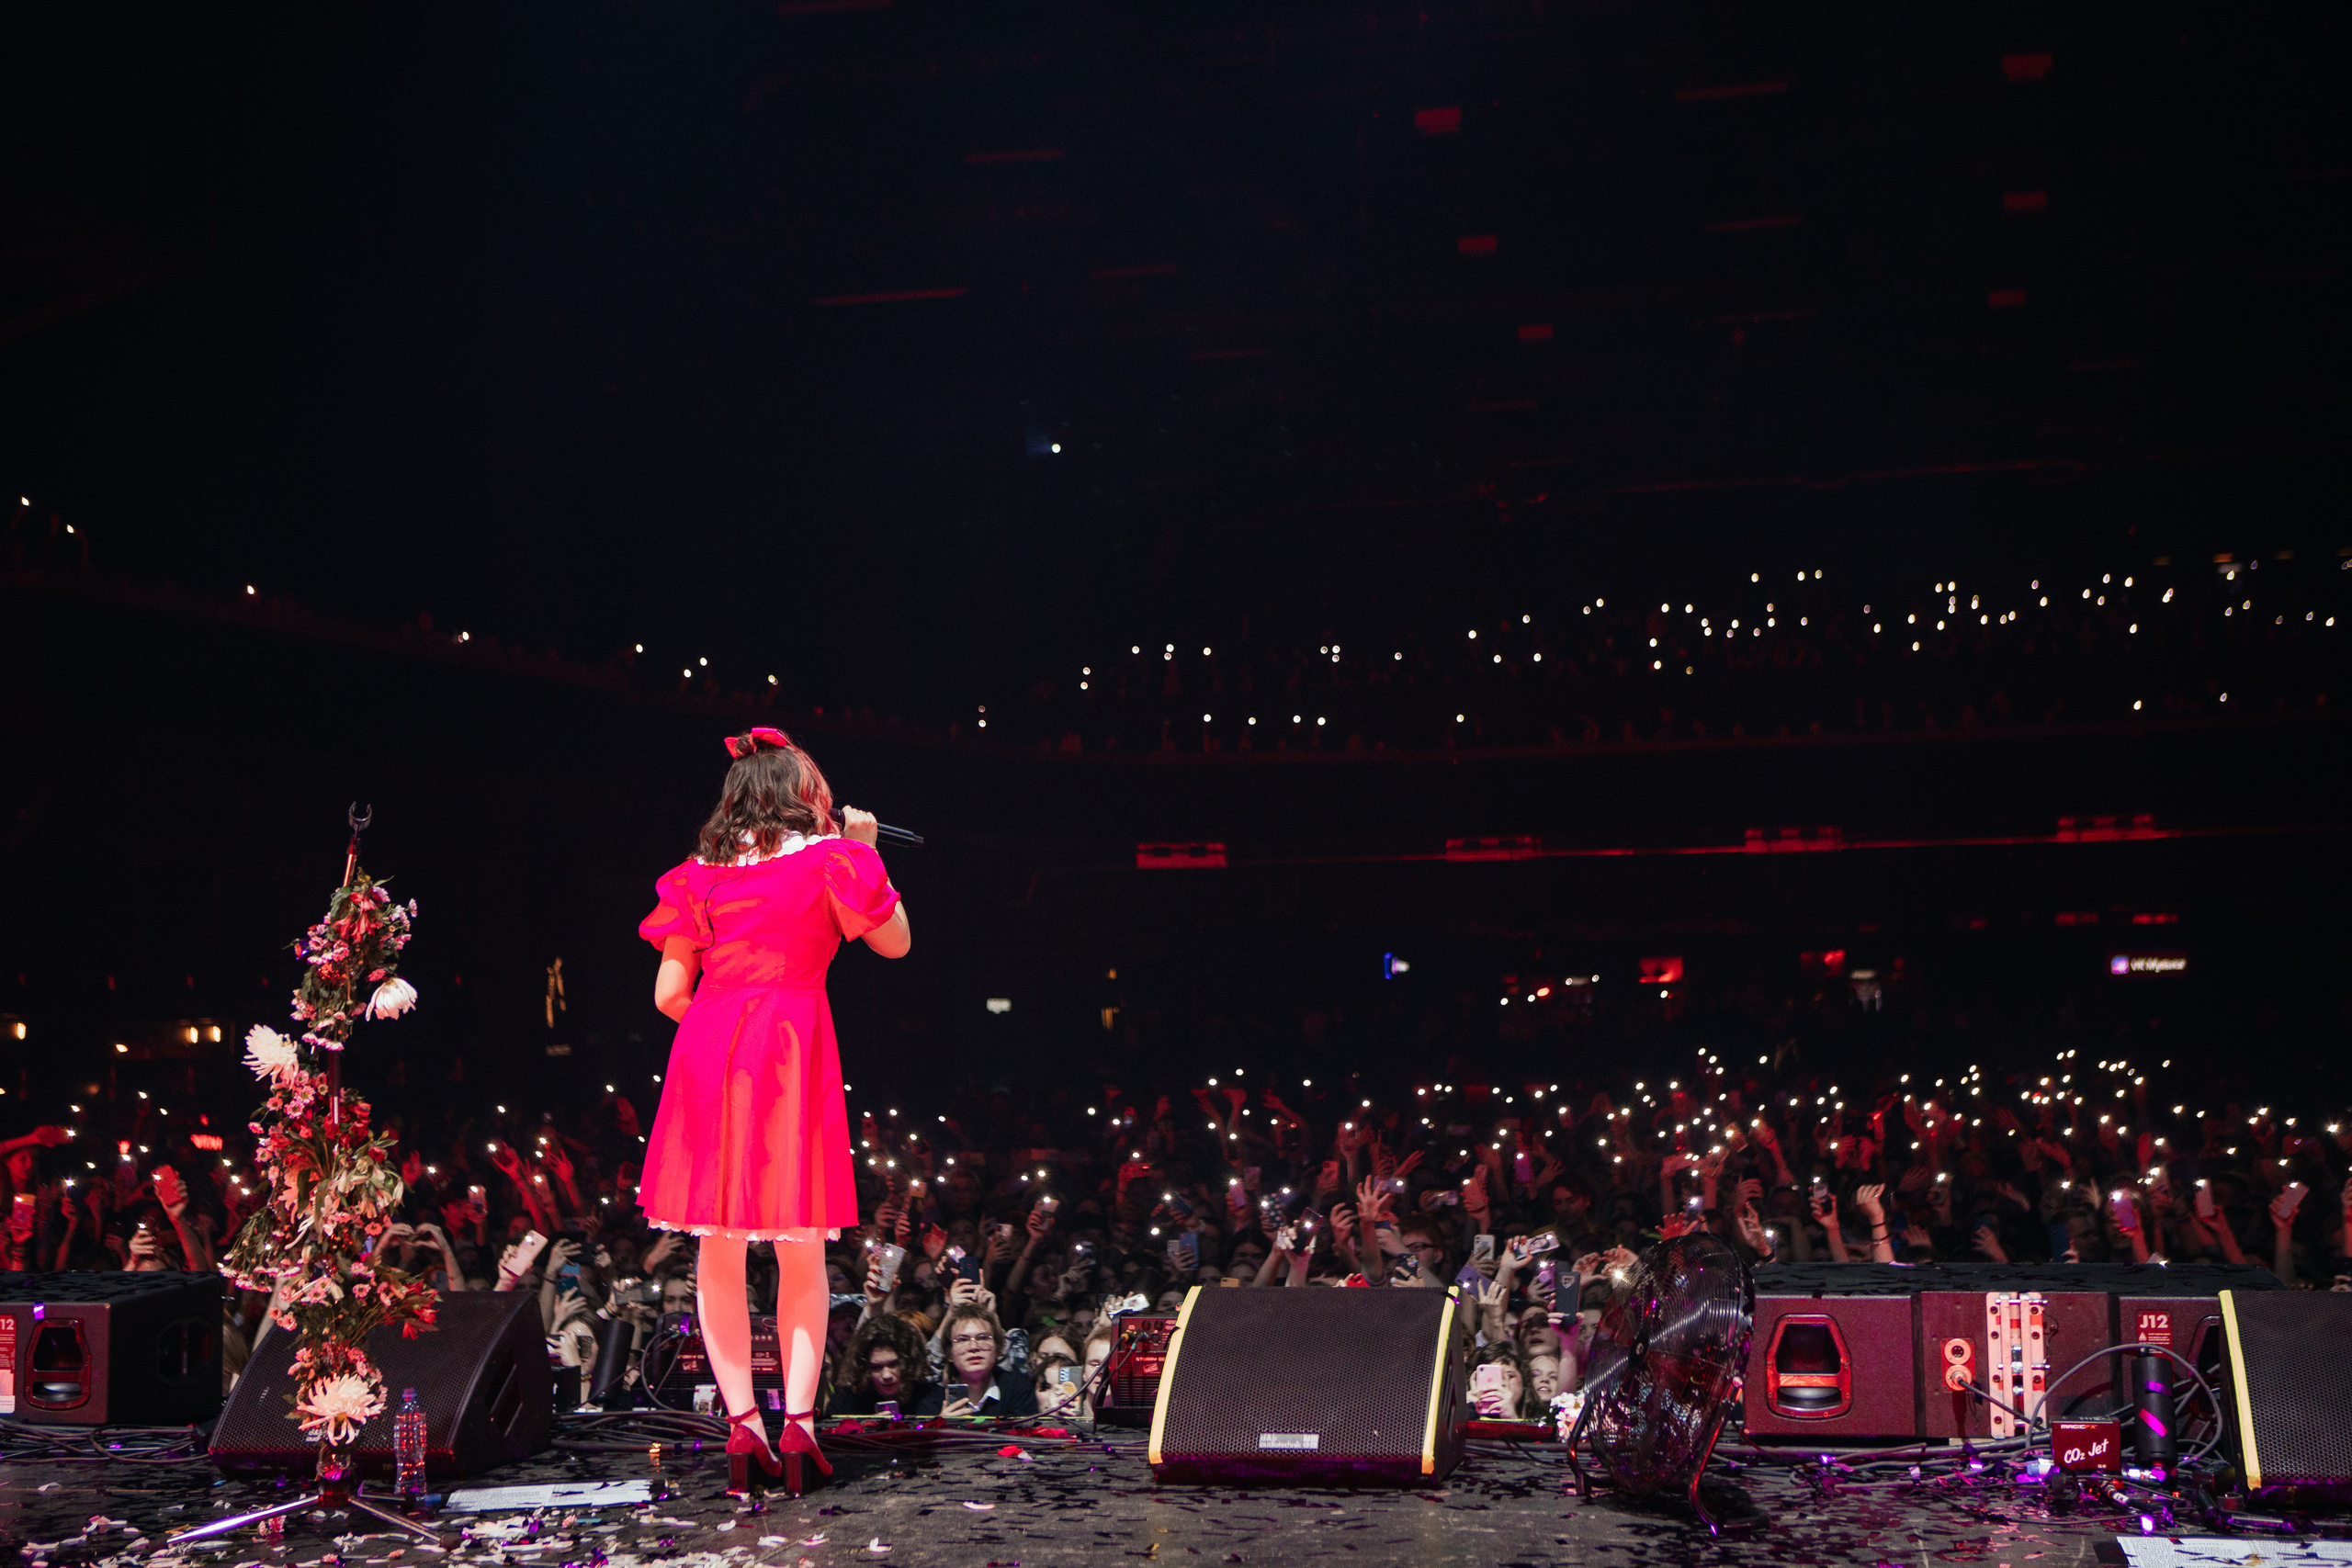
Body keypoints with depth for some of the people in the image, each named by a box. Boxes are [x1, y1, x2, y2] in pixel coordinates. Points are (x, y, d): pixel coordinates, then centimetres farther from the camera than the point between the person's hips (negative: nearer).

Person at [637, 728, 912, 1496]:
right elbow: (895, 941, 10)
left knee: (720, 1248, 7)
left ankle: (741, 1421, 2)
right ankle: (798, 1419, -2)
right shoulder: (827, 858, 2)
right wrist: (863, 852, 18)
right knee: (801, 1251, 5)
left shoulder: (700, 876, 10)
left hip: (707, 1055, 3)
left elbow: (668, 994, 7)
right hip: (792, 1051, -2)